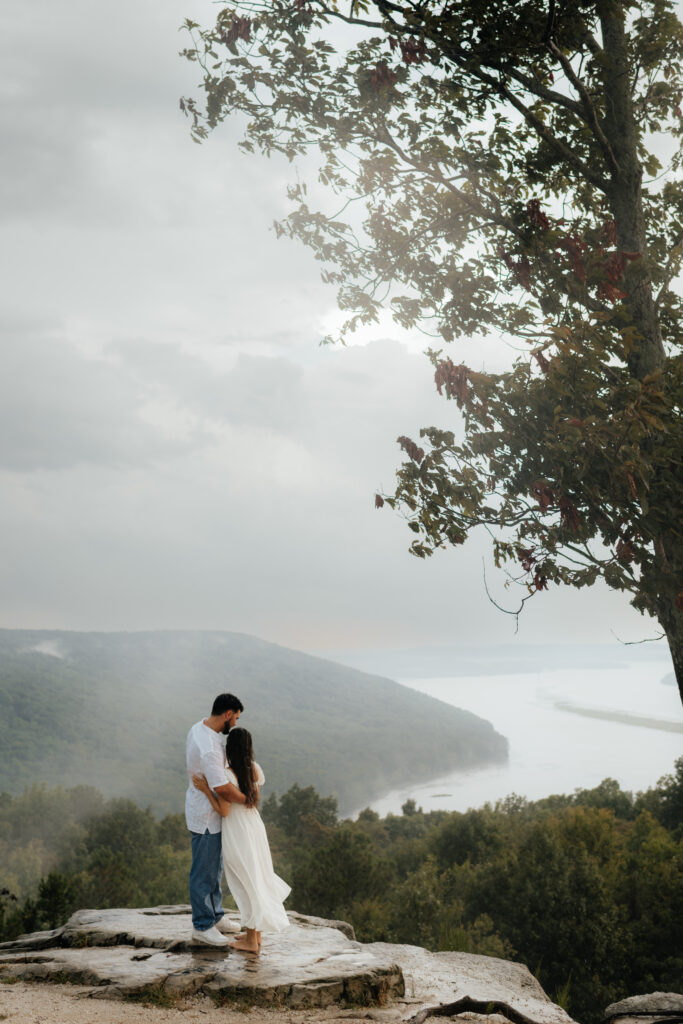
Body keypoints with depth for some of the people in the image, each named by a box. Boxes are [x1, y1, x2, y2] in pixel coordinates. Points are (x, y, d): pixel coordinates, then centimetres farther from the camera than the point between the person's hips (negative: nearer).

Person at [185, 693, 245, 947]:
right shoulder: (208, 747, -32)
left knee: (215, 866, 22)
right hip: (206, 816, -10)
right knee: (204, 871, 4)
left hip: (211, 811, 10)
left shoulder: (199, 728, 0)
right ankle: (202, 927, 18)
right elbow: (223, 788, -34)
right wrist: (248, 800, -19)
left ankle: (215, 916, 36)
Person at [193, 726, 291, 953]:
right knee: (256, 879, 19)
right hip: (255, 827, 7)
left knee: (244, 886, 5)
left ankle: (251, 941, 15)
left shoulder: (226, 776, -23)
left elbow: (224, 811, -19)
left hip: (236, 834, -7)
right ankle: (256, 933, 29)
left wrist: (206, 790, -18)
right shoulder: (255, 769, -3)